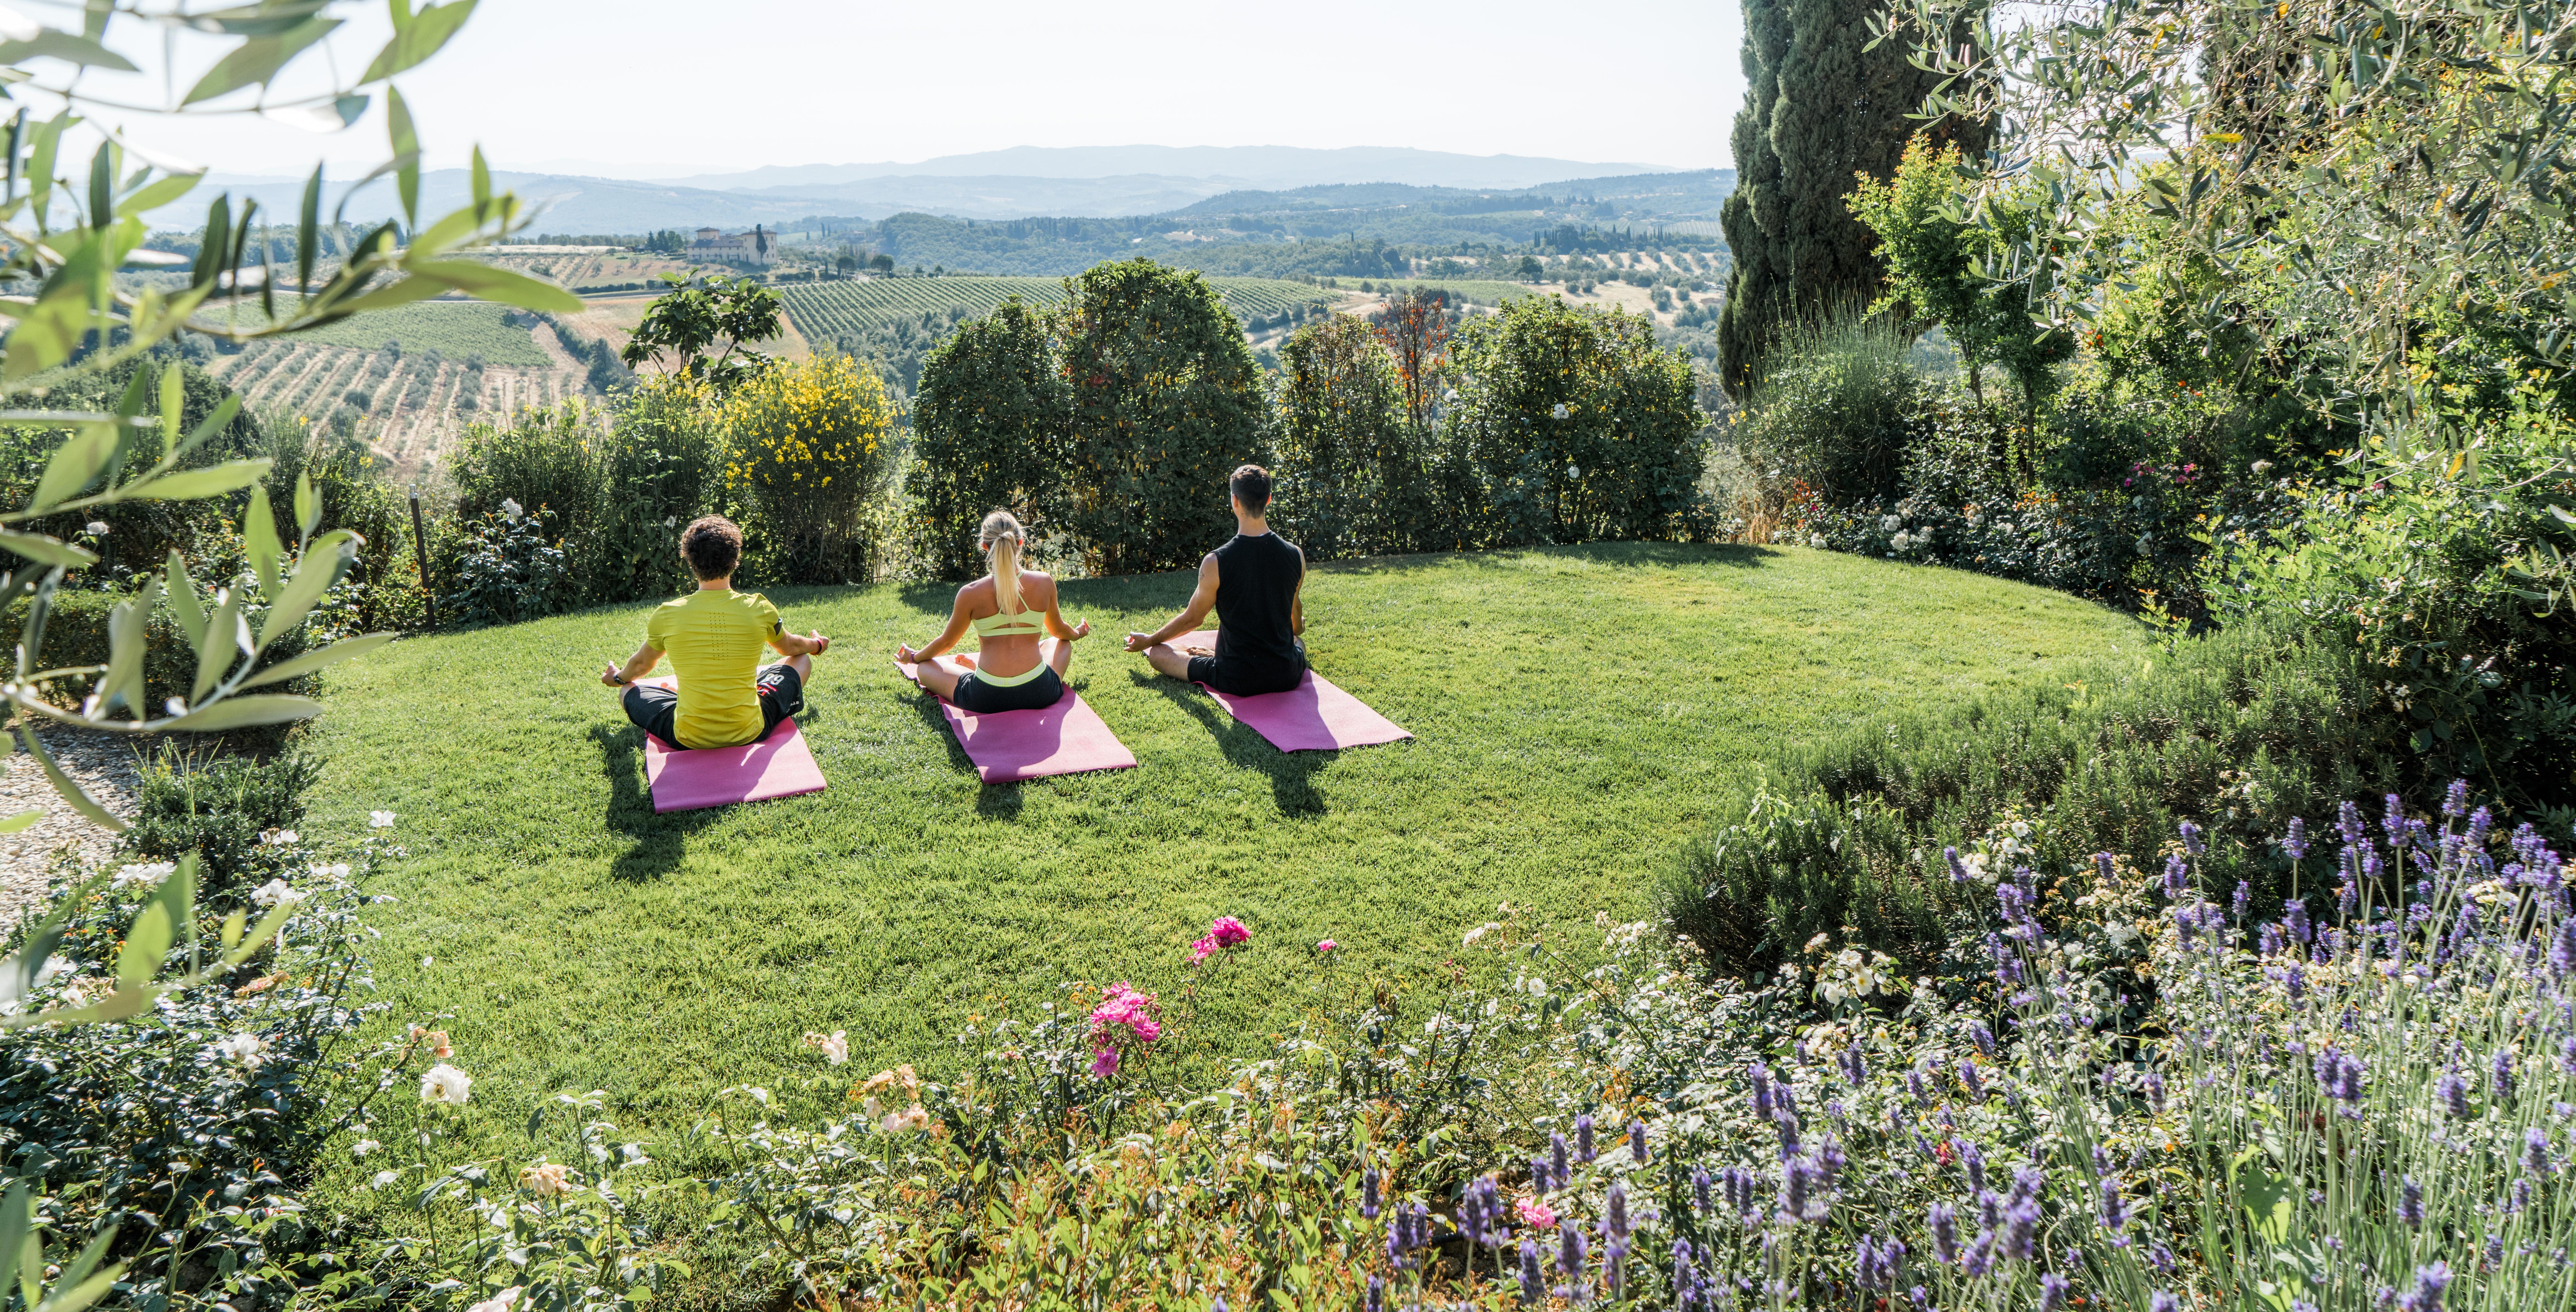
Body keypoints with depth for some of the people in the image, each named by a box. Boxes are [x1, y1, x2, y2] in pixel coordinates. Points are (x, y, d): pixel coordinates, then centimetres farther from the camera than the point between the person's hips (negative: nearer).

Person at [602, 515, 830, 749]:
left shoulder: (667, 615, -10)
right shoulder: (759, 609, -11)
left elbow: (641, 665, 12)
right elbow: (790, 647, 12)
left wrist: (618, 678, 36)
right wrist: (816, 645, 37)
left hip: (687, 739, 0)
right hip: (750, 734, 0)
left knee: (629, 691, 27)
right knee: (802, 661, 24)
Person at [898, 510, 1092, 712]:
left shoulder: (971, 593, -9)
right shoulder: (1045, 583, -4)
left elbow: (947, 642, 8)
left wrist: (914, 657, 29)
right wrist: (1077, 634, 40)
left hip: (986, 700, -1)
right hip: (1041, 694, 1)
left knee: (925, 667, 22)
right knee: (1061, 643, 33)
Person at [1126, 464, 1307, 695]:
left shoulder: (1216, 563, -17)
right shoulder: (1295, 555, -6)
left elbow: (1192, 619, -1)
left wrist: (1148, 640, 19)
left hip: (1237, 683, -3)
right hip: (1288, 679, 3)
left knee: (1157, 653, 12)